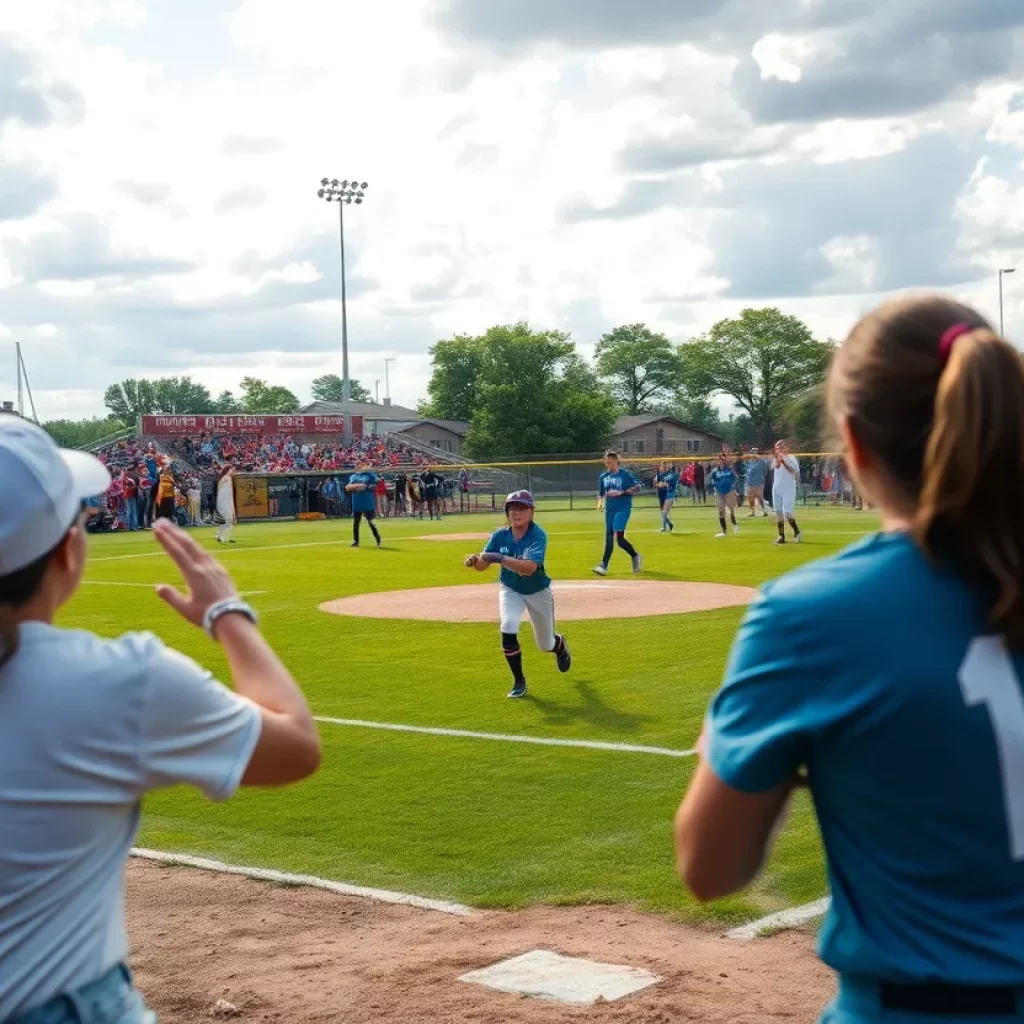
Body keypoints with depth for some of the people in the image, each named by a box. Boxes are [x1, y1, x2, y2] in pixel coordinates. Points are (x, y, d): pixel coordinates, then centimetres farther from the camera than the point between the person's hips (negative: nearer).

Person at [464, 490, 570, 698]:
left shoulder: (538, 536, -27)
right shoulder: (500, 535, -15)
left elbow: (529, 568, -42)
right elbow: (483, 566, -14)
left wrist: (500, 558, -51)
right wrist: (475, 560, -37)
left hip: (538, 592, -2)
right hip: (510, 590, 2)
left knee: (545, 644, 13)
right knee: (508, 627, -26)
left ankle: (559, 645, 54)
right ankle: (519, 681, -8)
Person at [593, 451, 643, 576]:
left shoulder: (625, 474, -5)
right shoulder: (604, 476, 11)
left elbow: (637, 487, -9)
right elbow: (600, 492, 20)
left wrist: (621, 492, -19)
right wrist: (600, 501, 0)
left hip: (623, 508, -6)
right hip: (609, 509, 6)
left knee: (618, 536, -17)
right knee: (609, 537, 5)